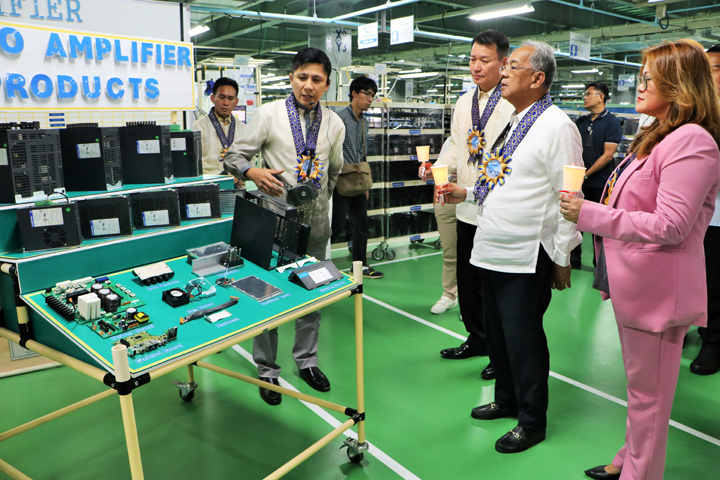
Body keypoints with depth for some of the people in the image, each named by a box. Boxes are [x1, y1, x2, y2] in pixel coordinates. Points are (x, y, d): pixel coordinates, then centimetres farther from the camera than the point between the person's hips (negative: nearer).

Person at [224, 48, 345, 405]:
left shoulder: (334, 124, 8)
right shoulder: (269, 114, -3)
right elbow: (235, 156, -1)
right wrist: (254, 173, -20)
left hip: (316, 222, 4)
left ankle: (307, 360, 31)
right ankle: (266, 369, 19)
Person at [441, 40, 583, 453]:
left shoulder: (557, 126, -12)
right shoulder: (513, 122, 16)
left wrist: (562, 258, -14)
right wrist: (467, 193, 10)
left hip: (526, 259, -9)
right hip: (491, 250, 9)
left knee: (523, 339, 3)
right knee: (497, 333, 19)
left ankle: (532, 422, 22)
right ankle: (506, 400, 39)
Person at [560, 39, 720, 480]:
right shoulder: (659, 136, 14)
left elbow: (669, 226, -25)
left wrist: (592, 215, -22)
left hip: (656, 288, -10)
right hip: (635, 282, 10)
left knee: (647, 392, 5)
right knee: (639, 384, 23)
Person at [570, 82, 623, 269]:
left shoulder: (612, 122, -5)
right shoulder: (580, 122, 13)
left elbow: (607, 155, -11)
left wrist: (586, 174, -12)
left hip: (599, 182, -5)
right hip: (577, 181, 5)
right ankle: (574, 258, 23)